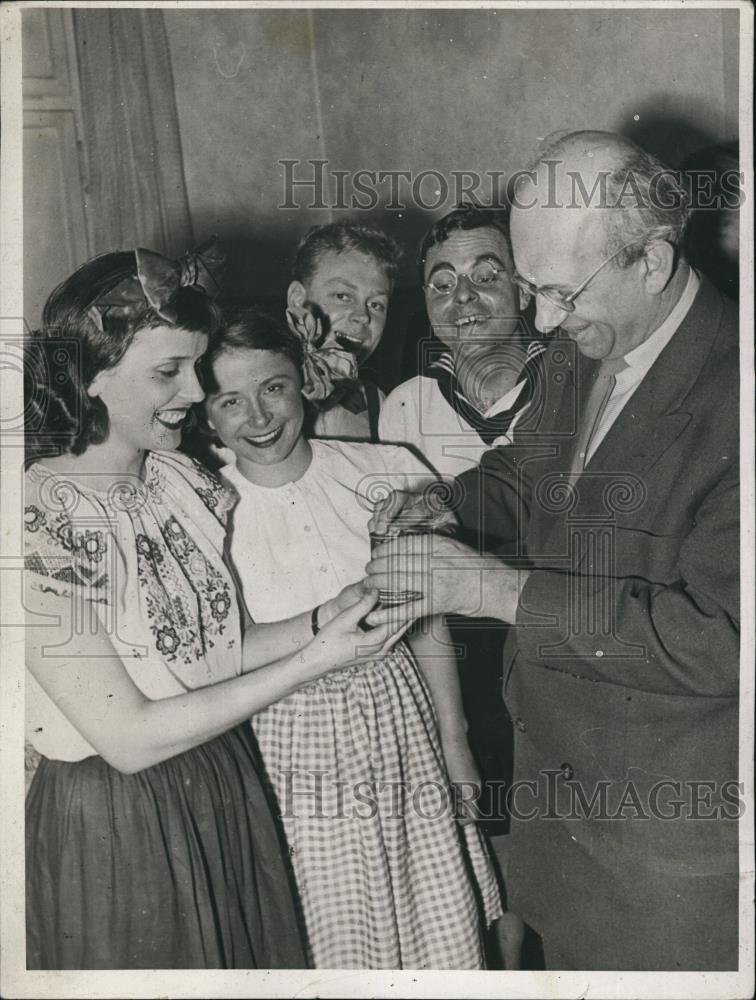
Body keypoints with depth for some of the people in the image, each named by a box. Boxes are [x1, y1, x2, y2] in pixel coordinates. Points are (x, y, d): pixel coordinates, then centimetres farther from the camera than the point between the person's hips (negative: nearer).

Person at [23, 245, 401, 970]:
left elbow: (215, 648, -1)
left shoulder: (177, 476, -2)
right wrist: (313, 660, -24)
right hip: (113, 827, -6)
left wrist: (331, 615, -16)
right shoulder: (38, 524, -23)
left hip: (230, 794, 6)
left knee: (254, 961, 23)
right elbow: (128, 739, -23)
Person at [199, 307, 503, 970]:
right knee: (333, 942, 13)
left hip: (400, 721, 2)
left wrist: (454, 742, 6)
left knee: (438, 927, 13)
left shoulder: (384, 471, -6)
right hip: (290, 744, -1)